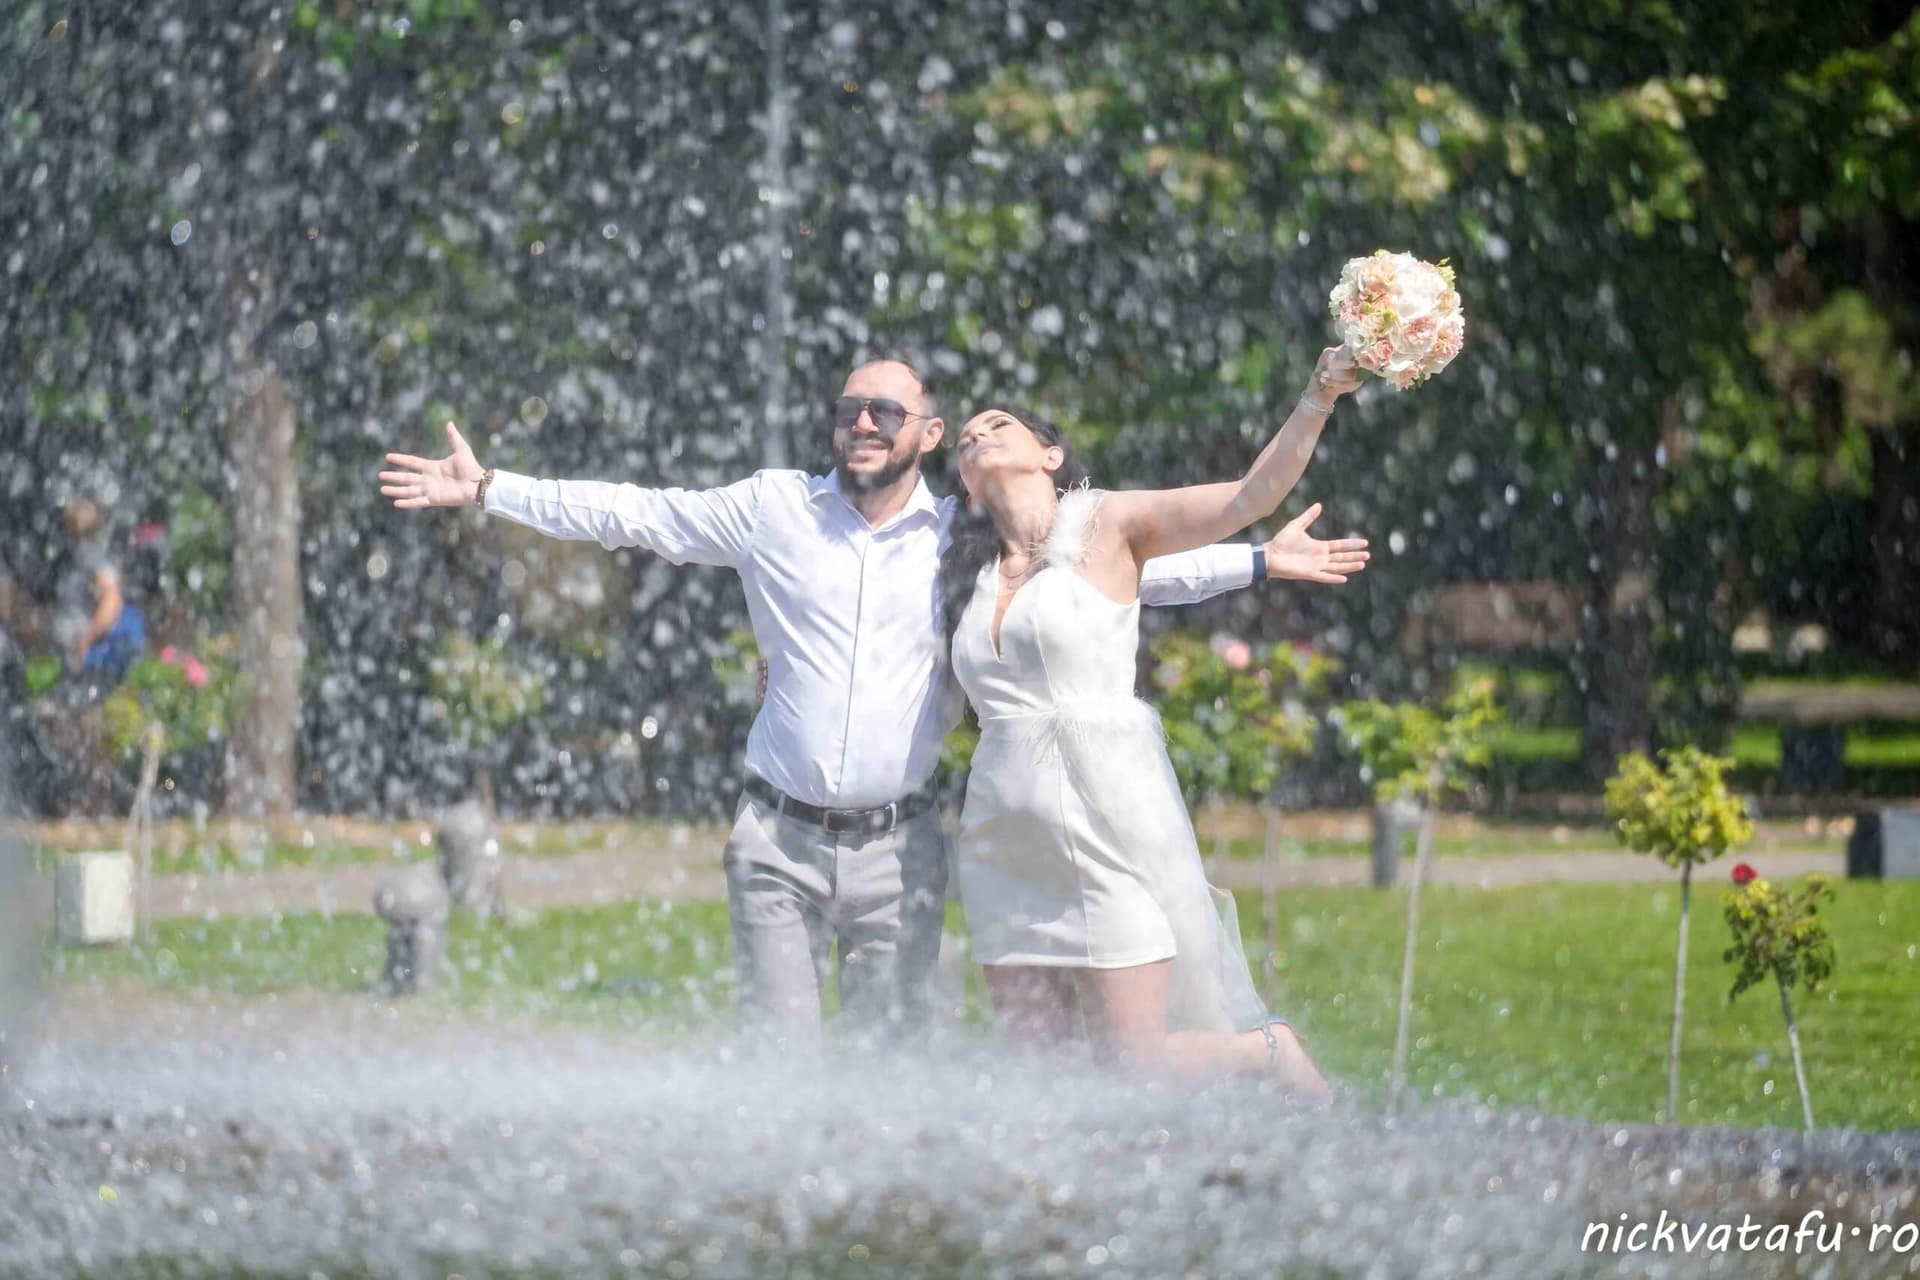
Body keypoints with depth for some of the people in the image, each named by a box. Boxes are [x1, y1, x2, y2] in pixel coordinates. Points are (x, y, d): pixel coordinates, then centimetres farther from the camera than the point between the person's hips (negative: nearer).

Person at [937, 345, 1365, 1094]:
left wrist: (1318, 398, -18)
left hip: (1111, 817, -5)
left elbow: (1252, 496, -7)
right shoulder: (972, 575, 16)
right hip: (1007, 841, 5)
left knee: (1135, 1063, -7)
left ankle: (1271, 1050, 20)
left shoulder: (1110, 525, 2)